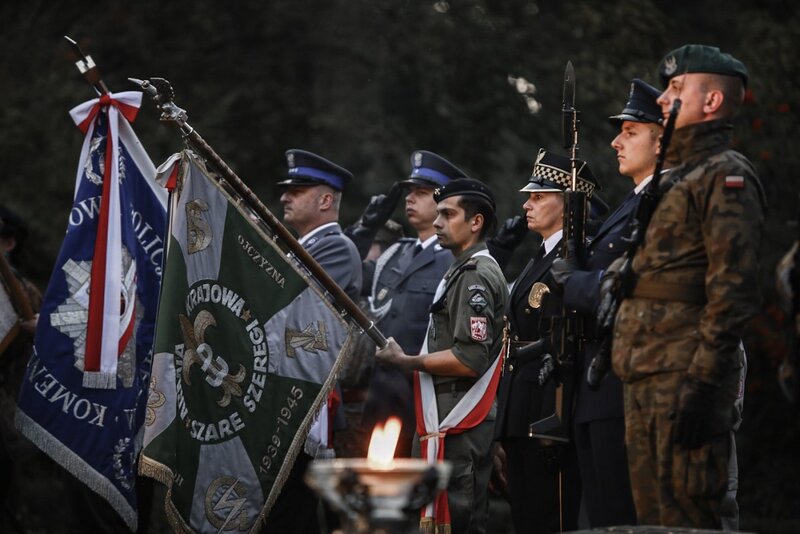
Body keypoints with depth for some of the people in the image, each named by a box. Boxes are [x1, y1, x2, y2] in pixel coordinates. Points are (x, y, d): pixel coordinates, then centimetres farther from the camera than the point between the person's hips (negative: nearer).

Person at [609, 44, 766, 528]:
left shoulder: (726, 176, -7)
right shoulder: (673, 180, 23)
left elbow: (734, 287, -17)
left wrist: (702, 383, -22)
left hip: (685, 378, -10)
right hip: (645, 379, 10)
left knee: (686, 520, -10)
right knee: (653, 516, 12)